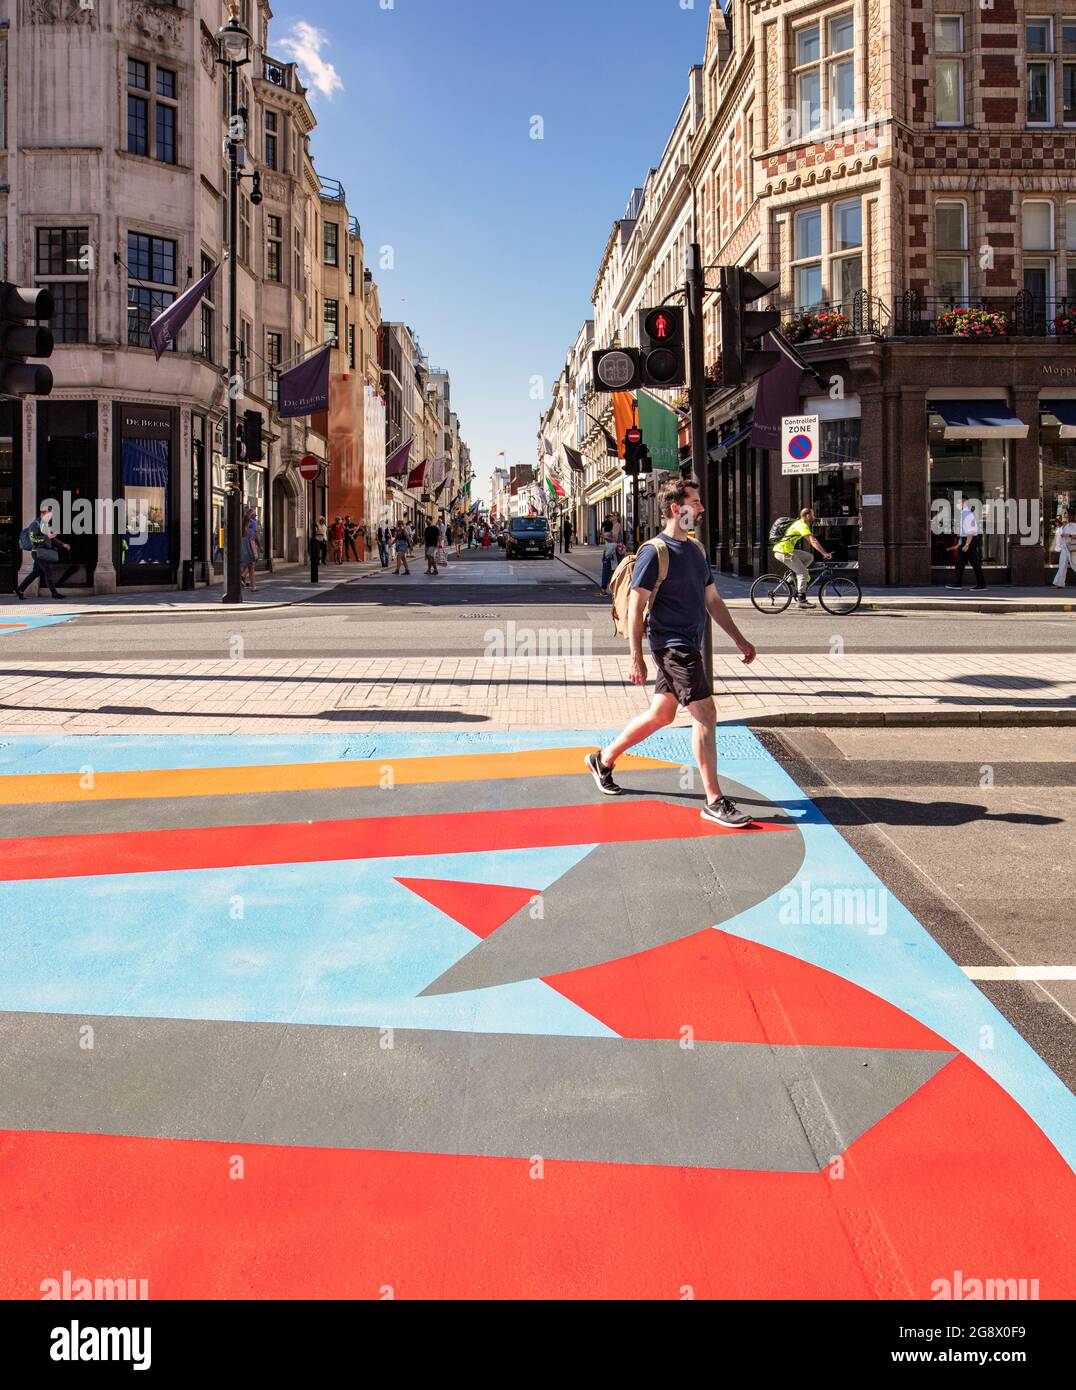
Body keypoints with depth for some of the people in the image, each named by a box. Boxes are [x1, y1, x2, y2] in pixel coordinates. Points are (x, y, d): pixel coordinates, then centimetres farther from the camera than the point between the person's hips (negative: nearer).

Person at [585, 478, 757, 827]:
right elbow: (635, 606, -13)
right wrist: (636, 657, -17)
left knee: (660, 715, 16)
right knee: (705, 714, -12)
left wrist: (739, 640, 16)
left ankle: (604, 759, 34)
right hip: (672, 645, -9)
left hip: (687, 646, 9)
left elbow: (712, 599, 20)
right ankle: (714, 802, -8)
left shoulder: (696, 549, 14)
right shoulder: (655, 552, -12)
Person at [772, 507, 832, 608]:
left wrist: (823, 552, 24)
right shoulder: (803, 525, -13)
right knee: (803, 573, -7)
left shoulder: (800, 524, 19)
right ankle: (801, 600, -8)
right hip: (784, 552, -9)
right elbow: (813, 541, -23)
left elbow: (810, 541, 26)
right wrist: (824, 553, -27)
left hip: (787, 550, 9)